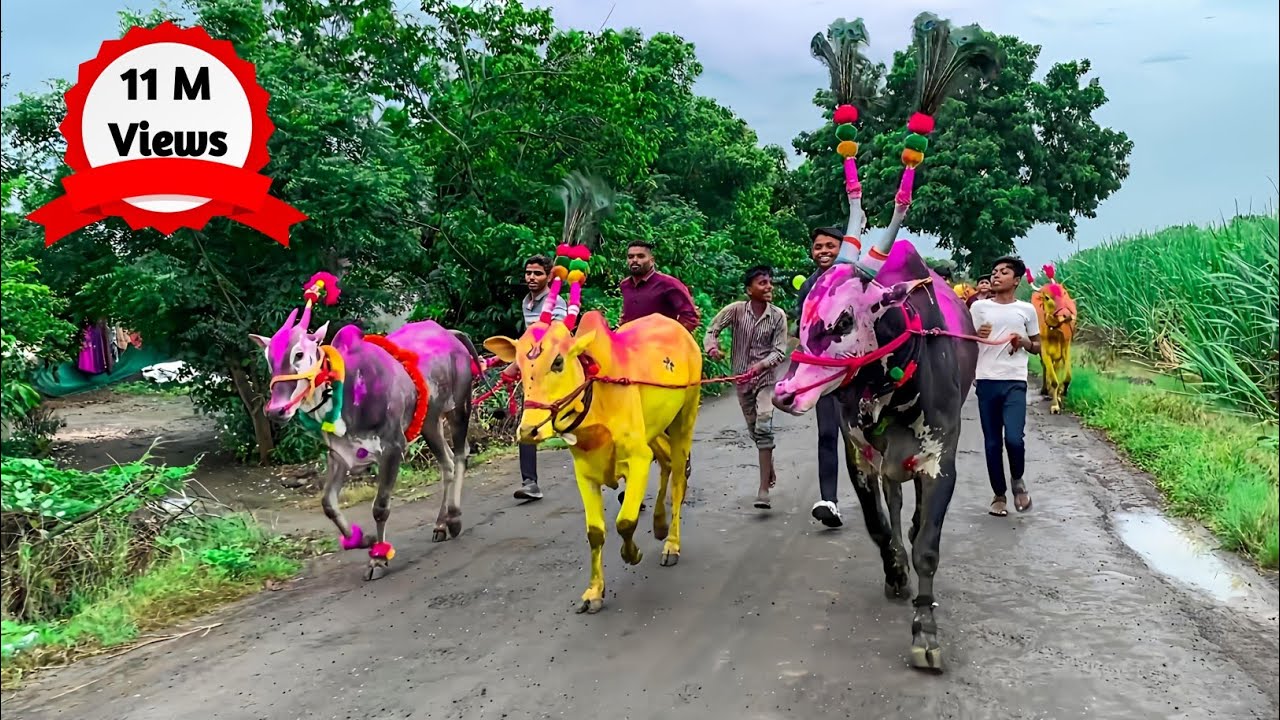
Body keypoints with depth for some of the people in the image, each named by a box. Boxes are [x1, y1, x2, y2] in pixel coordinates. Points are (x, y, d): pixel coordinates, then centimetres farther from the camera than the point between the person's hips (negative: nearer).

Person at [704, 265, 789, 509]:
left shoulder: (778, 316, -9)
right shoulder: (736, 310, -6)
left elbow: (780, 351, -10)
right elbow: (712, 329, -1)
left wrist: (760, 365, -27)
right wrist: (712, 346, -23)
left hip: (766, 378, -3)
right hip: (741, 379, 3)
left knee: (763, 428, -17)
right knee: (754, 430, 15)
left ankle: (764, 489, -18)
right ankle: (770, 471, 40)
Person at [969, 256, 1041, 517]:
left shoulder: (1026, 310, 7)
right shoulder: (979, 307, 5)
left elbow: (1037, 346, 15)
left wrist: (1024, 342, -6)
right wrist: (977, 336, -12)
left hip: (1015, 383, -1)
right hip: (986, 382, 1)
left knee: (1013, 438, -15)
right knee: (992, 443, 5)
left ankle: (1018, 480, 15)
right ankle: (999, 495, 20)